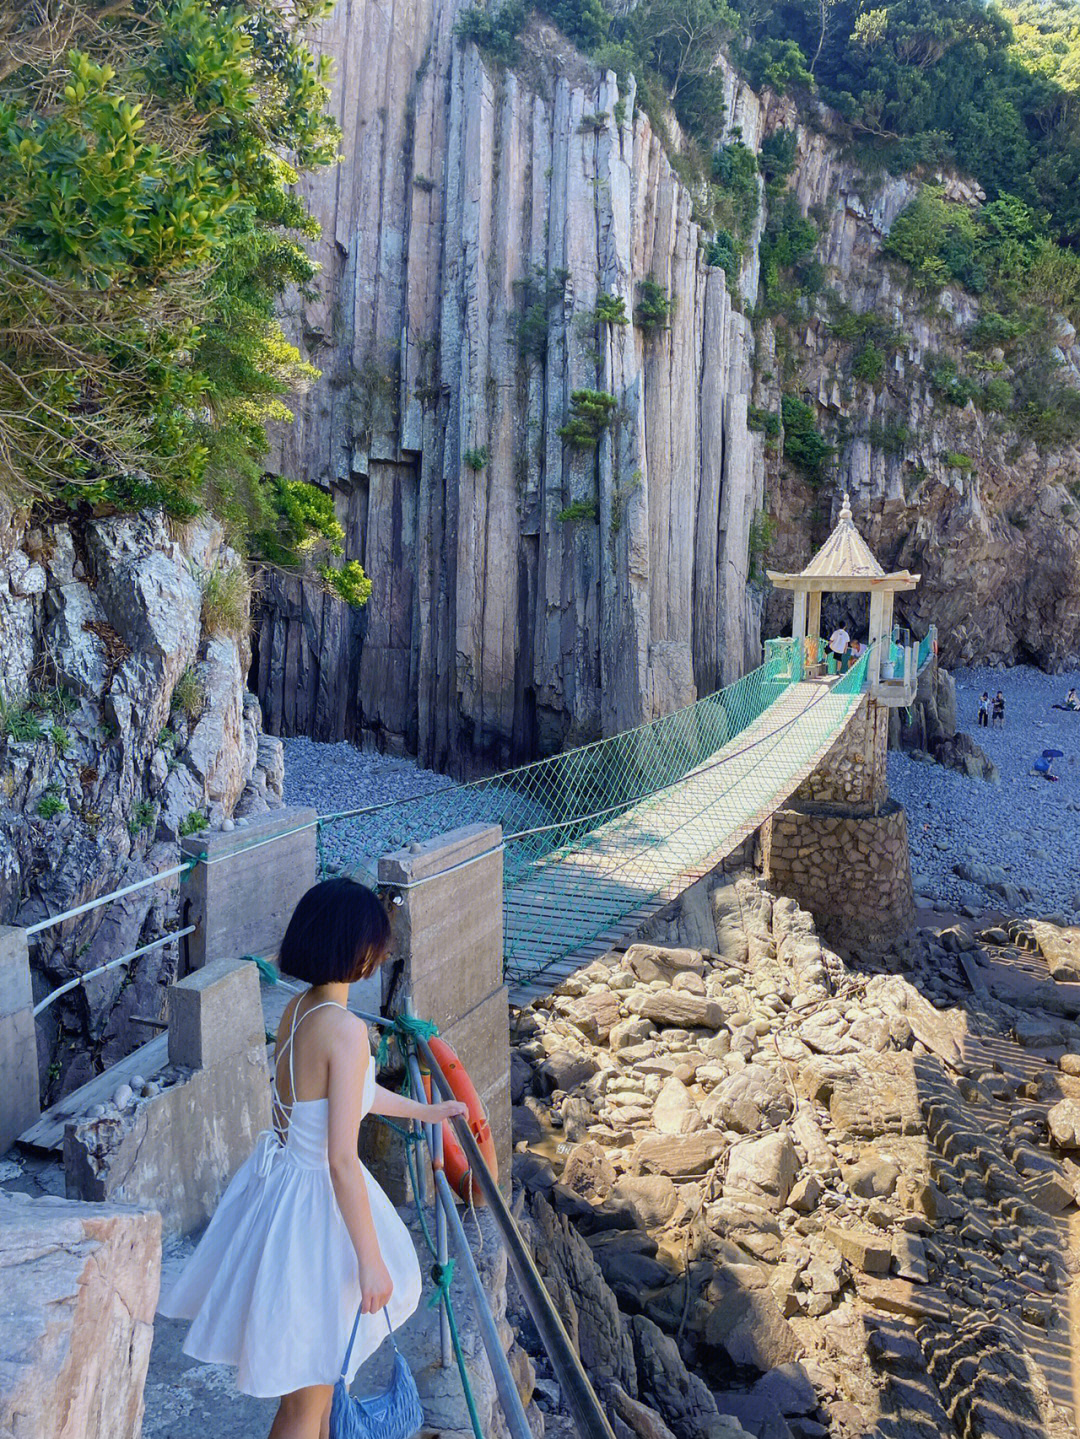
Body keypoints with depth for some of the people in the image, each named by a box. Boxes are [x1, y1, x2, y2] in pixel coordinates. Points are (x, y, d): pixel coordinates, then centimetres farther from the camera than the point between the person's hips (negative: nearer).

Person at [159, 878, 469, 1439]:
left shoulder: (296, 1009, 0)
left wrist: (427, 1111, 29)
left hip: (278, 1179, 9)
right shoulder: (346, 1030, -27)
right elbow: (342, 1162, -26)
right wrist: (371, 1261, -17)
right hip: (315, 1202, -9)